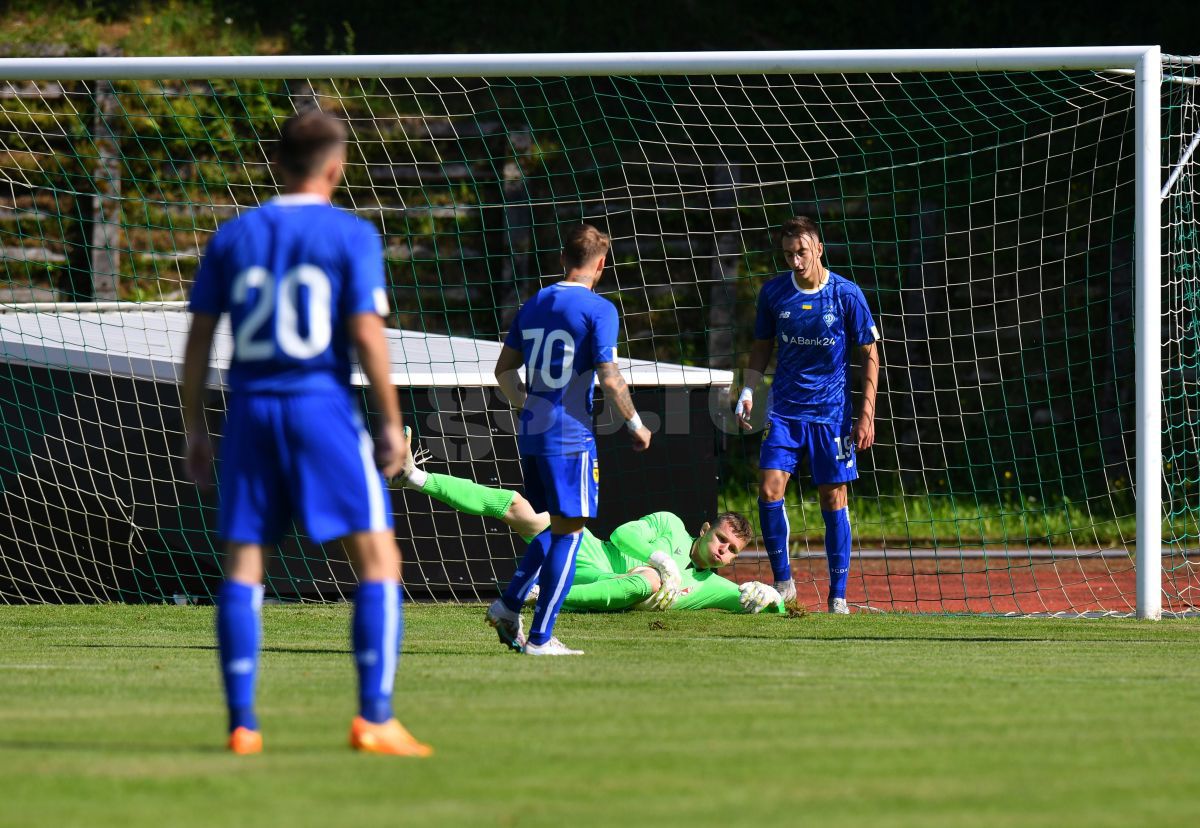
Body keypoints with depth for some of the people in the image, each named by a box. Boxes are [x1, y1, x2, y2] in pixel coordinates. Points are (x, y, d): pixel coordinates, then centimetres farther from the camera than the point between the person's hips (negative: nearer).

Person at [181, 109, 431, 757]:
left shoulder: (234, 236, 9)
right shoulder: (351, 236, -2)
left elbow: (199, 338, 9)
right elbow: (367, 335, -9)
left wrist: (194, 429, 16)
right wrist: (392, 423, -2)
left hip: (250, 411, 4)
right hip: (323, 408, -4)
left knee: (242, 568, 9)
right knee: (378, 561, -1)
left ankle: (241, 723, 3)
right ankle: (374, 719, -11)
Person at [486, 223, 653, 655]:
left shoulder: (533, 306, 12)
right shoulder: (598, 310, -9)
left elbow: (504, 370, 18)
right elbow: (610, 379, -14)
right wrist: (636, 425, 0)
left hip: (530, 436, 7)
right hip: (570, 437, -7)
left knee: (555, 526, 21)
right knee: (569, 532, -2)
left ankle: (508, 605, 12)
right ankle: (540, 637, -4)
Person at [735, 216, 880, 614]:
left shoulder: (847, 294, -8)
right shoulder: (773, 292, -1)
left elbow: (869, 355, -1)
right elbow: (762, 346, 13)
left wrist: (866, 415, -6)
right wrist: (748, 391, -2)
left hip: (831, 413, -2)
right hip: (784, 411, 2)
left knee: (833, 499, 0)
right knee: (769, 490, -11)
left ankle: (838, 596, 9)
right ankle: (783, 582, 2)